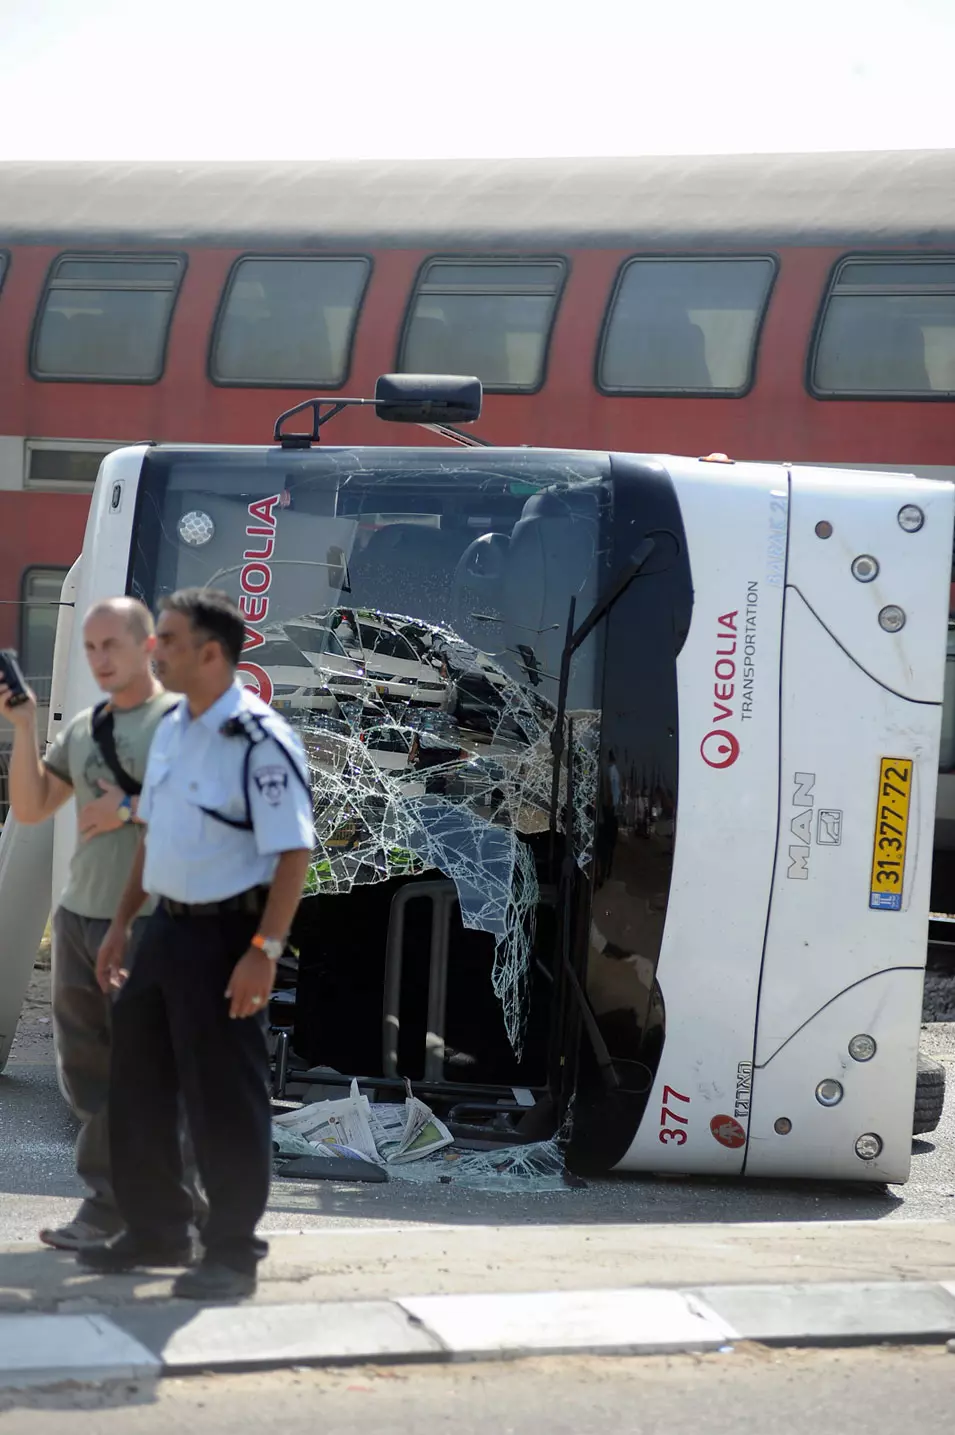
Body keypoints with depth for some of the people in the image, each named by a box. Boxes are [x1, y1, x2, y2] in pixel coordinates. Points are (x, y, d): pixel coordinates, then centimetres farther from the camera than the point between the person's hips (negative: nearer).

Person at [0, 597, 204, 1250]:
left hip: (145, 924, -7)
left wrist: (130, 809, -17)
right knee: (85, 1070, 8)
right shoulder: (83, 727, 15)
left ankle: (108, 1206, 2)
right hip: (78, 916, 8)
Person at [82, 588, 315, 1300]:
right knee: (137, 1080, 14)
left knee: (225, 1100, -1)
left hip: (227, 934, -9)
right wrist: (122, 922, 19)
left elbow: (294, 853, -20)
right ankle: (156, 1232, 28)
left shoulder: (260, 740, -17)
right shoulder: (170, 731, 10)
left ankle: (234, 1251, 10)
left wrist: (264, 951, -24)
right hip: (168, 924, 9)